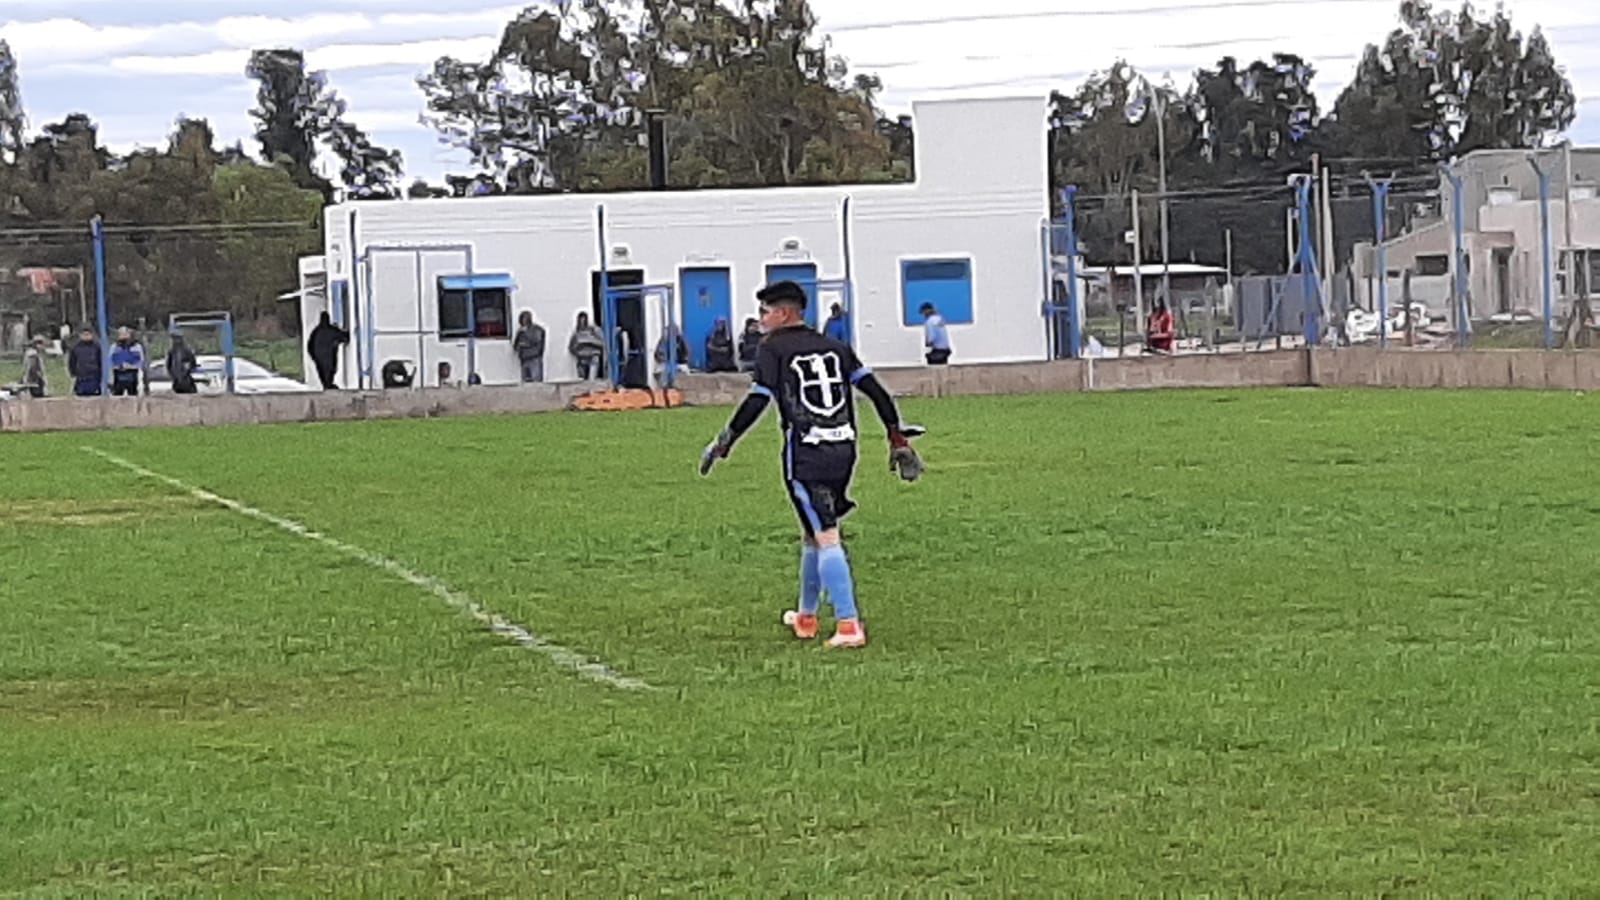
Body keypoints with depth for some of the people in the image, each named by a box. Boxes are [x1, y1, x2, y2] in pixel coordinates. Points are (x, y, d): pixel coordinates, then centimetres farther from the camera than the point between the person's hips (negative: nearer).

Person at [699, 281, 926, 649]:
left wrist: (724, 443, -1)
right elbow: (875, 390, 9)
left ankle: (849, 626, -17)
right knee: (813, 534, 20)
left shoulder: (773, 348, 0)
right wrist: (898, 439, 13)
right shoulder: (835, 347, 15)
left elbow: (757, 401, -9)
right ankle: (806, 617, 32)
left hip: (806, 454, -6)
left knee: (826, 539, -9)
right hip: (844, 449, 6)